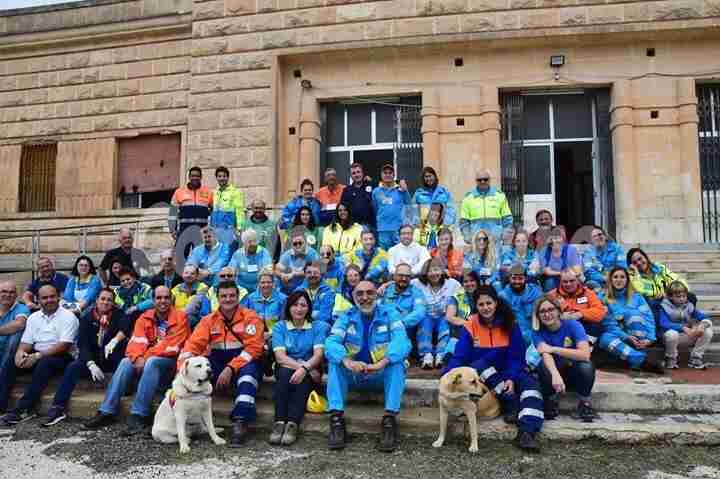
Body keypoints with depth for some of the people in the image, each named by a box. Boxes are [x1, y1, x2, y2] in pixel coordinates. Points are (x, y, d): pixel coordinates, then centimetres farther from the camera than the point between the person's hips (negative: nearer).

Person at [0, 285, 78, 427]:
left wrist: (38, 356, -23)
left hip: (61, 357, -6)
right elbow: (26, 342, 8)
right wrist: (20, 352, -16)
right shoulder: (33, 317, 12)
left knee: (44, 363, -35)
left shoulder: (68, 317, -8)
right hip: (36, 356, 6)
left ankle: (21, 410, -33)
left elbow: (64, 346, -16)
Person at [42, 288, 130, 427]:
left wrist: (115, 340, -45)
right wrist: (91, 365, -24)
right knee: (73, 367, -23)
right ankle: (58, 408, -20)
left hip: (112, 359, -2)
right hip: (93, 358, 2)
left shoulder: (117, 314, -2)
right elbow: (83, 344, -8)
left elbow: (125, 328, -24)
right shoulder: (87, 318, 2)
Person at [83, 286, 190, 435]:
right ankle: (107, 412, -18)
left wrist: (145, 357, -17)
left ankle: (139, 415, -34)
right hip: (146, 360, 5)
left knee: (152, 363, -33)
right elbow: (136, 341, -4)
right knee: (126, 362, -20)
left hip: (172, 361, -5)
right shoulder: (145, 317, 7)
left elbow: (171, 346, -15)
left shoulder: (180, 317, -7)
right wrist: (138, 358, -25)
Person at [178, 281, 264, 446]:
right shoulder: (209, 320, 6)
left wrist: (231, 369, -26)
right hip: (217, 362, 3)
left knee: (248, 370, -37)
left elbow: (253, 348, -14)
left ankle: (240, 423, -39)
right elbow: (193, 345, -4)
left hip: (244, 362, -3)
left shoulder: (250, 317, -4)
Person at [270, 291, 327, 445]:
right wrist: (299, 366, -22)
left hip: (310, 371, 0)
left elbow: (318, 354, -9)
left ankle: (292, 424, -44)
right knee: (285, 373, -33)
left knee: (303, 378, -34)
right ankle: (279, 422, -40)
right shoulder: (280, 327, 5)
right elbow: (280, 357, -8)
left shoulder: (317, 327, 5)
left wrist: (304, 368, -30)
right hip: (286, 368, 0)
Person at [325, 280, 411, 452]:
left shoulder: (389, 315, -2)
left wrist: (381, 363, -40)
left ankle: (390, 419, -35)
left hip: (382, 375, -1)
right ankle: (336, 418, -31)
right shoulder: (346, 317, 2)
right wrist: (347, 361, -38)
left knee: (396, 361, -29)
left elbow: (402, 341, -21)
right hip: (353, 375, 2)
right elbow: (331, 342, -16)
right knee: (334, 362, -23)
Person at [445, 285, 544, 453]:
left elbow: (516, 357, -8)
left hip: (507, 373, 1)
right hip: (479, 376, 0)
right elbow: (459, 357, -14)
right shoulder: (470, 326, -7)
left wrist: (511, 378, -26)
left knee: (530, 383, -27)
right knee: (479, 364, -33)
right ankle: (511, 403, -28)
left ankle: (526, 432, -42)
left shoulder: (510, 325, -6)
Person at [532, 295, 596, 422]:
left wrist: (554, 349, -31)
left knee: (586, 366, -33)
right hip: (555, 373, 1)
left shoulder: (573, 325, -17)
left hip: (575, 374, -1)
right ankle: (551, 403, -7)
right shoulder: (537, 331, -13)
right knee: (544, 365, -32)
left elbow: (585, 354, -30)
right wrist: (555, 374, -51)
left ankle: (585, 402, -7)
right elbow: (545, 354, -31)